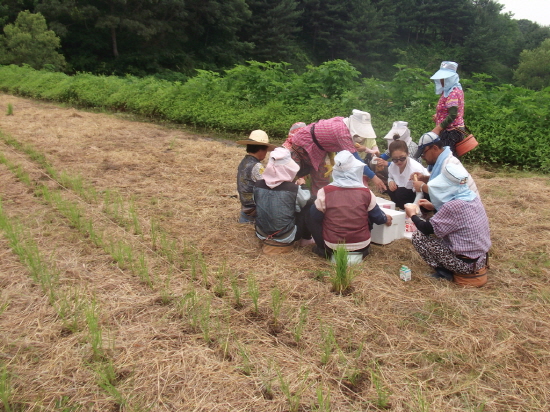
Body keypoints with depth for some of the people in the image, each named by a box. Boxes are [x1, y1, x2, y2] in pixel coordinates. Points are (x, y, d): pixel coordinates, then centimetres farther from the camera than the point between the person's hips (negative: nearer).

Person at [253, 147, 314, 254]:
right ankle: (306, 239, 26)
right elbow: (306, 198, -1)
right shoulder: (293, 189, -20)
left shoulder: (258, 185, -10)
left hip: (262, 235, 5)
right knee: (309, 206, 14)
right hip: (285, 238, -5)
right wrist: (302, 186, 19)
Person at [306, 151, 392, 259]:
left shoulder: (325, 192, -12)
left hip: (332, 245, -2)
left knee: (311, 217, 15)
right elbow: (377, 216, 7)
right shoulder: (366, 193, -7)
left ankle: (324, 249, 14)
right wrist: (386, 219, 31)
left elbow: (314, 216, -1)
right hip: (362, 246, 2)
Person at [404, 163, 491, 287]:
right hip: (481, 258, 8)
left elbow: (426, 229, -15)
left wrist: (412, 214, 2)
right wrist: (433, 207, 17)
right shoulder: (473, 197, 0)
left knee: (418, 237, -5)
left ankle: (445, 273, 0)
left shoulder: (454, 206, -25)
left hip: (466, 264, -8)